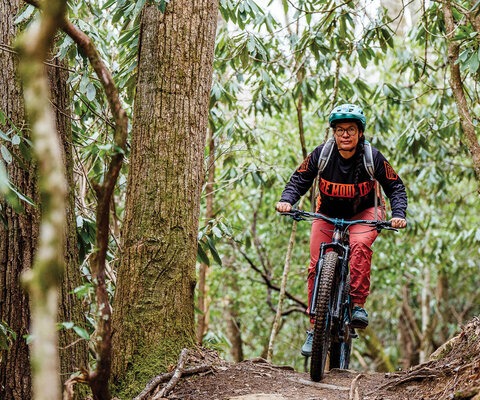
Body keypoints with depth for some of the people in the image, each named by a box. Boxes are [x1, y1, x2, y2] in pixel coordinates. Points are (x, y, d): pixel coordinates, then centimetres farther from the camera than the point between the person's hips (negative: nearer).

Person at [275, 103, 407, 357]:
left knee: (360, 245, -34)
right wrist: (287, 200, -28)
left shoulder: (373, 158, -20)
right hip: (327, 214, 1)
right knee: (316, 266, -12)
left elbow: (395, 187, -12)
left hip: (363, 213, -1)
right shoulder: (321, 154, -19)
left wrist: (398, 214, -28)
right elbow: (299, 179, -10)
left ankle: (358, 305, -24)